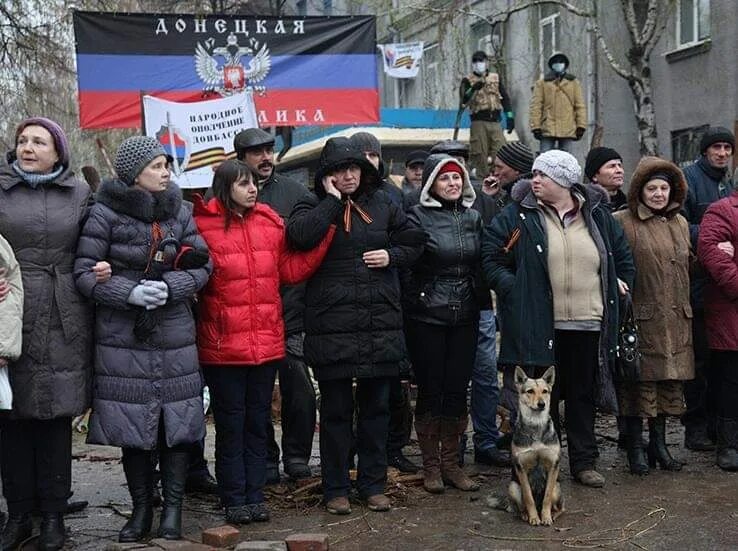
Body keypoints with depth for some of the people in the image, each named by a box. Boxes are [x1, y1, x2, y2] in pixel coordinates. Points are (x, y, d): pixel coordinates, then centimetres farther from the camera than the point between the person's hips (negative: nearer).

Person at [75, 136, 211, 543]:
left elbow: (202, 264, 5)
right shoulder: (106, 213, -5)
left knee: (177, 421, 1)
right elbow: (84, 273, -7)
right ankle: (141, 509, 18)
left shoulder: (179, 211, 6)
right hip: (122, 335, -2)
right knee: (132, 423, 3)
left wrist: (170, 287, -13)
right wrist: (129, 293, -19)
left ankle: (173, 509, 13)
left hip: (174, 332, 3)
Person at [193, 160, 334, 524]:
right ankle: (234, 500, 16)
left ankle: (254, 495, 22)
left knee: (258, 422, 12)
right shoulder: (203, 226, -6)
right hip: (223, 345, -4)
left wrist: (326, 233, 4)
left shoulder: (270, 223, 9)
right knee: (230, 424, 5)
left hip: (267, 342, 5)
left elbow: (291, 269, 9)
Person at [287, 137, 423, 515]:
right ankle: (336, 488, 15)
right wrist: (333, 200, -15)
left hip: (381, 324, 3)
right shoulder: (314, 207, 0)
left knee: (376, 406, 11)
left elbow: (412, 243, 18)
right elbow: (299, 235, -22)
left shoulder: (382, 204, 10)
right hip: (332, 325, -3)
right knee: (336, 409, 5)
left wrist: (392, 255, -2)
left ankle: (373, 483, 24)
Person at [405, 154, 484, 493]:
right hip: (427, 316, -4)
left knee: (458, 390, 8)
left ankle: (451, 463, 19)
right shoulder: (418, 216, -6)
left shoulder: (473, 217, 10)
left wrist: (480, 300, 9)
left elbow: (483, 263, 17)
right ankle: (430, 465, 15)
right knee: (430, 391, 3)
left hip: (465, 316, 4)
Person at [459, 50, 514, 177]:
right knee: (480, 155, -3)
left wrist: (510, 117, 12)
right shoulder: (468, 80, 6)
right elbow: (463, 101, -6)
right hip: (479, 122, -3)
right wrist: (473, 89, -23)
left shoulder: (495, 78, 18)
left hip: (495, 122, 3)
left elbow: (505, 98, 21)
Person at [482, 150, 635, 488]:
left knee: (583, 395, 13)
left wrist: (619, 285, 12)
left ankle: (583, 462, 25)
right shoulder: (519, 216, -1)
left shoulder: (598, 216, 8)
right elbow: (490, 257, 1)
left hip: (588, 324, 3)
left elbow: (623, 258, 21)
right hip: (538, 326, -2)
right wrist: (512, 289, -8)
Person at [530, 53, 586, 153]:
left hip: (568, 130, 2)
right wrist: (536, 126, -6)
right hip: (547, 129, -2)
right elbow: (536, 105, 2)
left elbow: (580, 105, 9)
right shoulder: (542, 83, 6)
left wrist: (581, 126, 1)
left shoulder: (573, 82, 12)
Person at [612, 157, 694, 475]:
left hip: (675, 320, 6)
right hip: (640, 317, -6)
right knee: (639, 382, -2)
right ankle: (635, 447, 10)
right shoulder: (621, 222, -6)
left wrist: (684, 307, 15)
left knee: (670, 381, 9)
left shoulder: (680, 223, 14)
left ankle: (659, 443, 21)